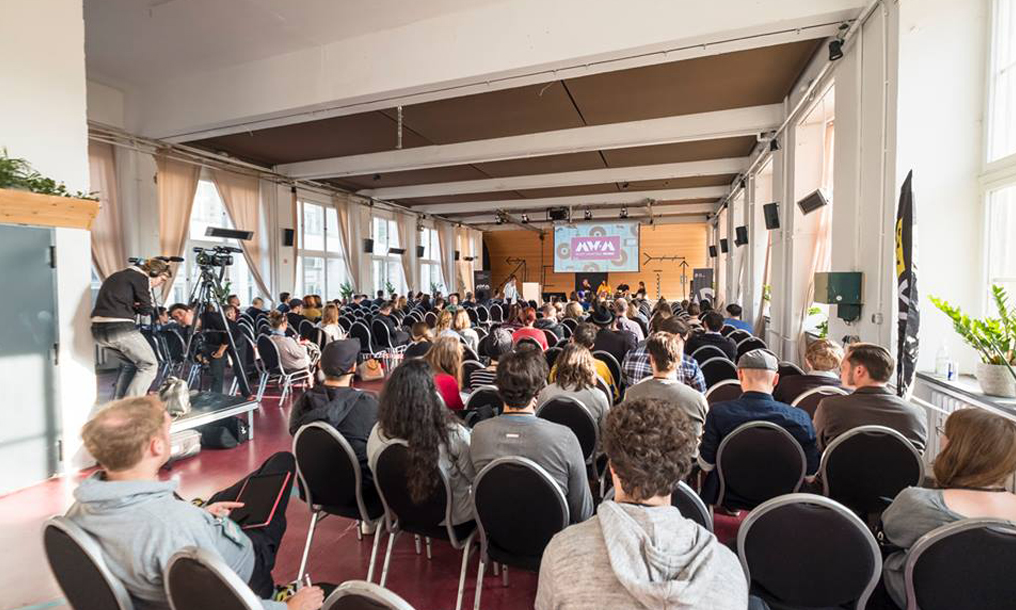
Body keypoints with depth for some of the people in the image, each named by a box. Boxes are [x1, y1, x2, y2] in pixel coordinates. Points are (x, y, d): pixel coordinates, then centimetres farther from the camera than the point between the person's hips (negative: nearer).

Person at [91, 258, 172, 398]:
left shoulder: (120, 275, 24)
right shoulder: (140, 277, -4)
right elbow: (146, 309, -6)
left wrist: (132, 306, 6)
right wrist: (136, 307, 12)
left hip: (98, 330, 9)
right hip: (120, 328, -9)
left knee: (130, 364, 23)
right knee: (149, 365, 0)